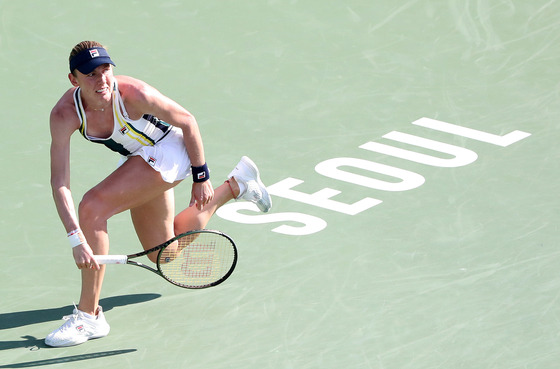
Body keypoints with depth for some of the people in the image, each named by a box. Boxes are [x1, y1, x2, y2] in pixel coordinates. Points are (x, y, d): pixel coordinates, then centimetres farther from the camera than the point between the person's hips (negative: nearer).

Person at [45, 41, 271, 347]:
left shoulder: (134, 94, -33)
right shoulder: (64, 115, -25)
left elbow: (187, 121, -17)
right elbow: (59, 181, -27)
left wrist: (201, 177, -11)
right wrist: (77, 239, -37)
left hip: (168, 149, -6)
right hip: (140, 158, 6)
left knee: (92, 207, -25)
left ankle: (89, 316, -15)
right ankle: (235, 184, 39)